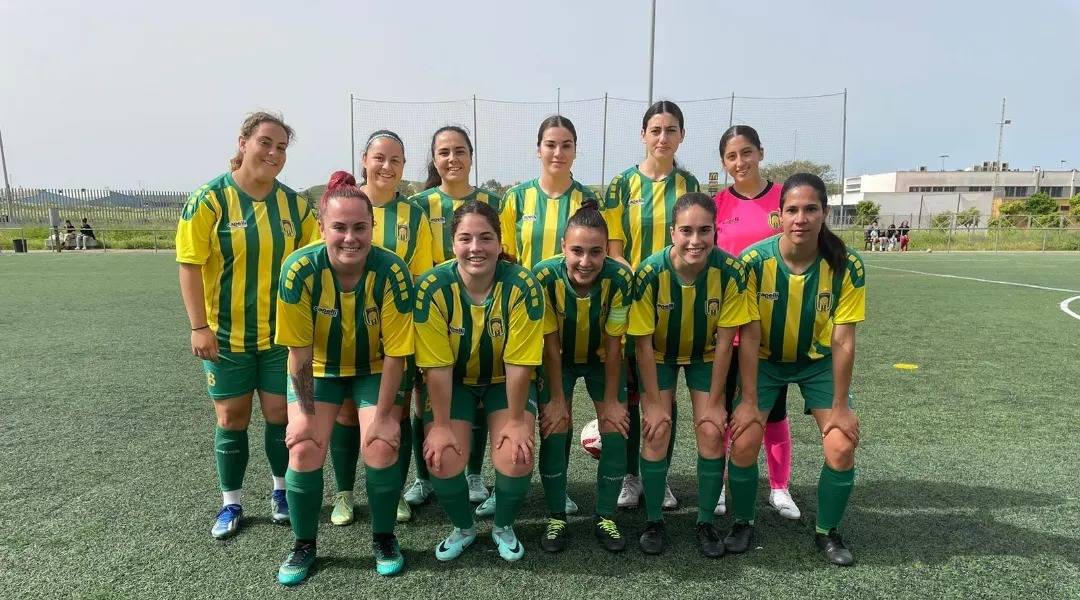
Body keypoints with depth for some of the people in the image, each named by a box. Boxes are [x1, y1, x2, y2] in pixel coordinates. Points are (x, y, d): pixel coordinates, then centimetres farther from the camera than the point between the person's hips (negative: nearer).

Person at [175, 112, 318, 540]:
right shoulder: (210, 198, -9)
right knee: (231, 417, 9)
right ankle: (231, 503, 27)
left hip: (280, 332, 3)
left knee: (280, 413, 8)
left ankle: (281, 490, 30)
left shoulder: (293, 203, 2)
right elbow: (190, 264, -10)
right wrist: (199, 327, -14)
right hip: (225, 333, -2)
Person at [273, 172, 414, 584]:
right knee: (304, 450, -11)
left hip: (375, 370, -1)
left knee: (381, 449, -14)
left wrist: (383, 416, -15)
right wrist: (306, 413, -11)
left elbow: (395, 353, -20)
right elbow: (299, 350, -16)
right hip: (319, 369, 1)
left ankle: (384, 539, 13)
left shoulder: (392, 272, -28)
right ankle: (304, 544, 15)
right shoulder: (299, 270, -26)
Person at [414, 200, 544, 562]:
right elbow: (437, 365, -19)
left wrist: (515, 421, -15)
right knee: (443, 461, -16)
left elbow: (519, 363, -20)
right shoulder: (433, 288, -22)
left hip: (506, 382, 0)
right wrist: (441, 425, -15)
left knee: (516, 458, -18)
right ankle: (463, 527, 19)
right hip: (453, 382, 1)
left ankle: (504, 527, 17)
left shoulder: (523, 286, -24)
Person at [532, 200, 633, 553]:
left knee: (615, 430, -5)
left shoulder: (620, 278, -29)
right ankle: (556, 518, 10)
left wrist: (611, 400, -13)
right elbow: (551, 344, -21)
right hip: (559, 360, -1)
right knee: (554, 430, -9)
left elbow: (613, 344, -19)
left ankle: (605, 517, 13)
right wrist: (557, 399, -15)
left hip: (601, 360, 1)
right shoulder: (545, 277, -31)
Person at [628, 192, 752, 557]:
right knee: (656, 433, -10)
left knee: (712, 433, -7)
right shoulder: (650, 273, -30)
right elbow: (643, 342, -20)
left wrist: (715, 401, -12)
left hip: (705, 357, 1)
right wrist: (654, 402, -15)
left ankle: (706, 522, 14)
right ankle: (653, 521, 11)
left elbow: (724, 341, -16)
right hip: (659, 355, -1)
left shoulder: (730, 272, -27)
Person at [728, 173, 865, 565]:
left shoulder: (847, 266, -22)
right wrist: (749, 400, -16)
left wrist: (839, 406, -11)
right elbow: (750, 336, -19)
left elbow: (843, 341, -16)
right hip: (765, 360, -1)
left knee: (842, 447, -9)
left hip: (819, 361, 1)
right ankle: (743, 524, 15)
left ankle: (828, 532, 19)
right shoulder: (754, 262, -25)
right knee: (743, 443, -13)